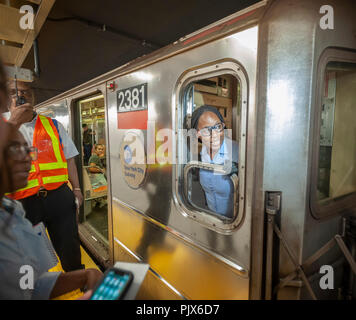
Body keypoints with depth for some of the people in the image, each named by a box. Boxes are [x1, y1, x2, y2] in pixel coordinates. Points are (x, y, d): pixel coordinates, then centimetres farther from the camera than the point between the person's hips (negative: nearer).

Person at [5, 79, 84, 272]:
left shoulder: (53, 125, 10)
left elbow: (68, 159, 10)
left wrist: (76, 188, 5)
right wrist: (13, 122, -17)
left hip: (58, 196, 1)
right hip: (23, 201, -1)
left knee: (70, 250, 12)